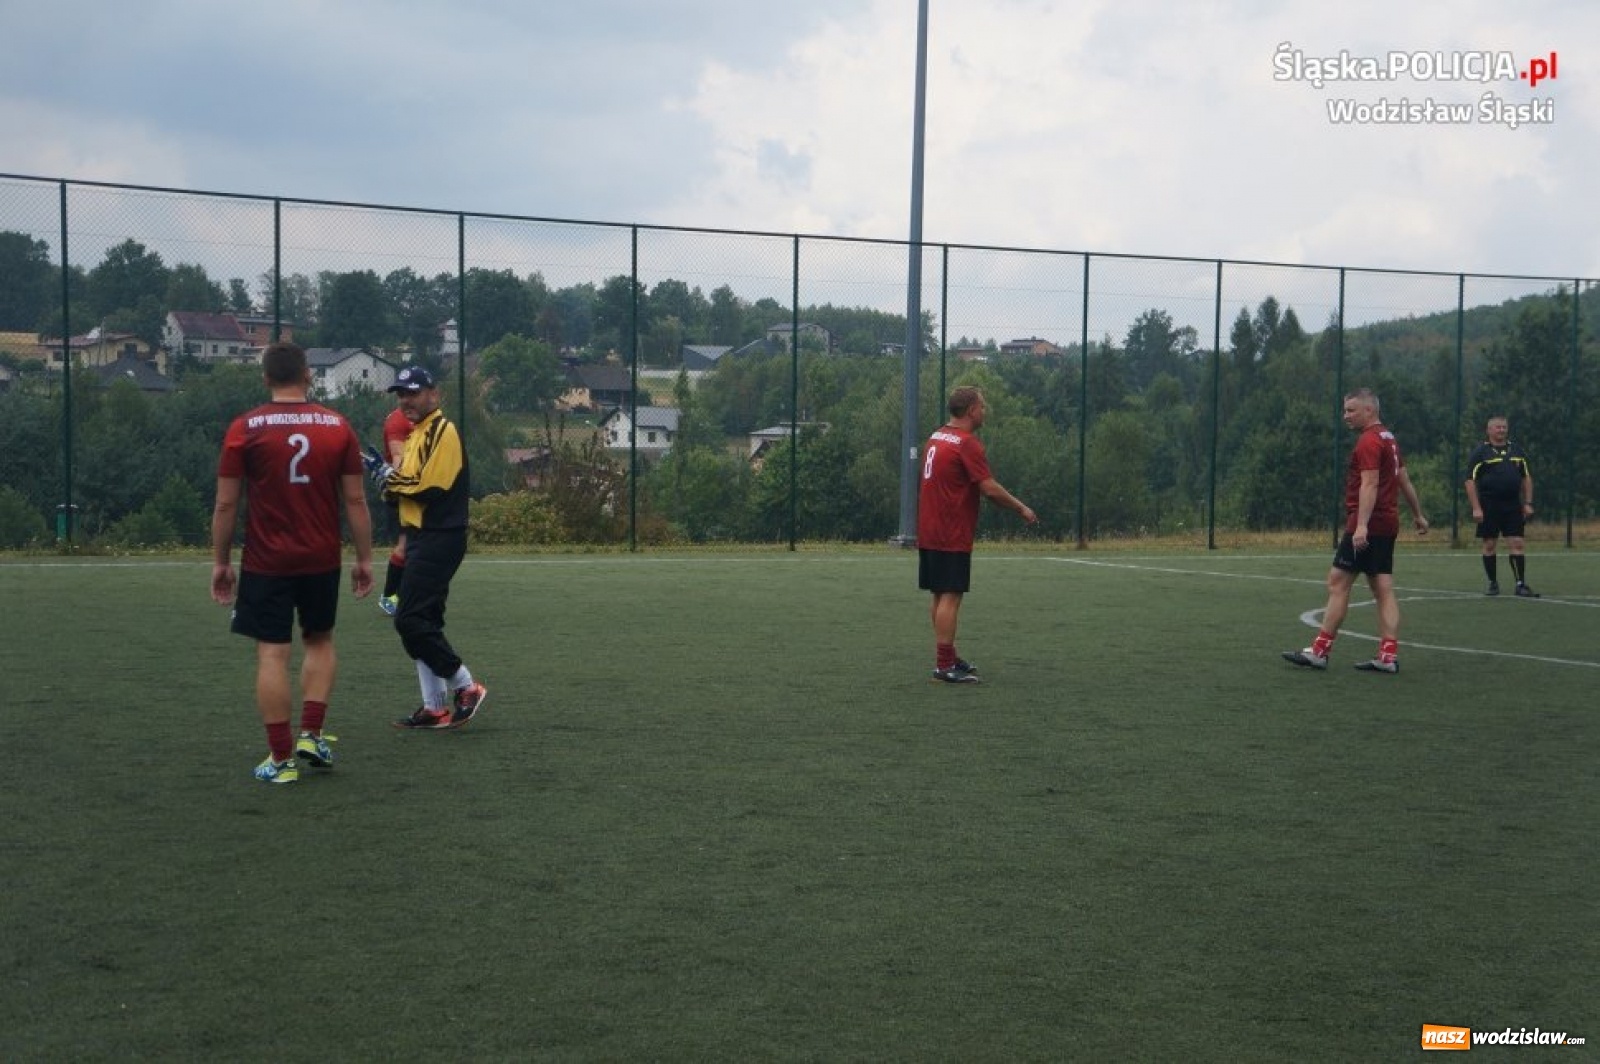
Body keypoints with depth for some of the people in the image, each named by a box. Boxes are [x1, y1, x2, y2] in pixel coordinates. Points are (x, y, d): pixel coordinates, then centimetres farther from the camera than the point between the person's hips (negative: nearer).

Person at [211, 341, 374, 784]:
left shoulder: (244, 428, -4)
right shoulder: (338, 426, -1)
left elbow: (226, 503, -4)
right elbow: (355, 500, 0)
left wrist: (221, 561, 5)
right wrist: (364, 557, 8)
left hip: (266, 564, -2)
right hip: (322, 560, 2)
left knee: (272, 655, 2)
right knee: (319, 642, 21)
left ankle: (281, 758, 3)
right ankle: (312, 735, 13)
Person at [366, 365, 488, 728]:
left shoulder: (442, 431, -12)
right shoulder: (417, 435, 19)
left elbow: (429, 487, -21)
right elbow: (407, 488, 15)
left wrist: (387, 476, -9)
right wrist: (386, 477, -5)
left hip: (439, 538, -10)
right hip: (421, 538, 10)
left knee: (411, 620, -12)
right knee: (422, 622, 11)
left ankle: (466, 687, -3)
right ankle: (435, 707, 16)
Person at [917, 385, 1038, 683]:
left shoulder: (936, 438, 13)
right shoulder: (968, 444, -15)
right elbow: (990, 488, -18)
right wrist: (1021, 508, -6)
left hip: (929, 532, 9)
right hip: (952, 536, -9)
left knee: (941, 597, 14)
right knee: (950, 597, -6)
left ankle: (947, 658, 22)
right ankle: (944, 666, -5)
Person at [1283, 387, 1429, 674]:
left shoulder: (1368, 441, -13)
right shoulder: (1389, 439, 16)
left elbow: (1369, 484, -23)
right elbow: (1404, 480, 23)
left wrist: (1362, 525, -29)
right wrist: (1418, 515, 31)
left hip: (1367, 527, -10)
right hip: (1387, 525, 10)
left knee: (1337, 583, -6)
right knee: (1383, 590, 6)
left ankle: (1319, 651, -4)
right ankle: (1388, 656, 3)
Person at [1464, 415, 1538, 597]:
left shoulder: (1516, 450, 13)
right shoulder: (1480, 452, -1)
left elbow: (1526, 478, 17)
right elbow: (1470, 481, -6)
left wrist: (1528, 503, 7)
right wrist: (1476, 508, -14)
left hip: (1513, 506, 3)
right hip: (1489, 507, -3)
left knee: (1517, 544, -3)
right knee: (1489, 545, 2)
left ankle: (1521, 584, -1)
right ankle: (1493, 584, 12)